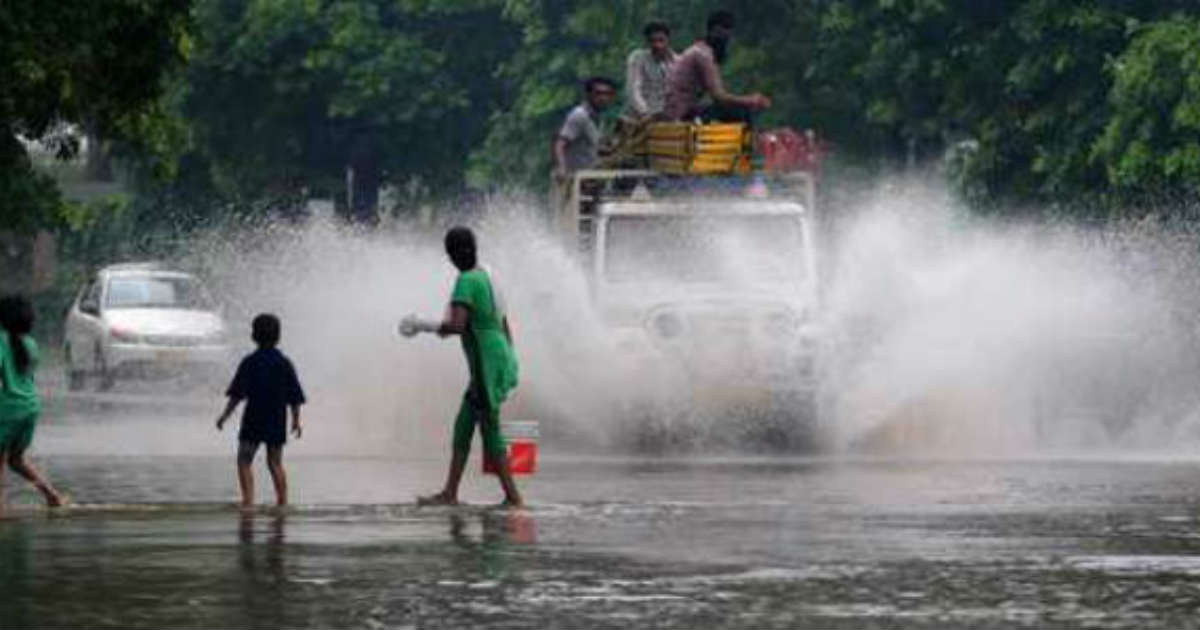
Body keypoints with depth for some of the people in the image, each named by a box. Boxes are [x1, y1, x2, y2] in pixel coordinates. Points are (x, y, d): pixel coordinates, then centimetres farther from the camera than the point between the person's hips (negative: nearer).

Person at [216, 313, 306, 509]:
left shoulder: (250, 362, -7)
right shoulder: (284, 363, 2)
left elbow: (237, 394, -10)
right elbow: (295, 397, 3)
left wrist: (225, 416, -3)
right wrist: (296, 420, 13)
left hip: (253, 421, -4)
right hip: (277, 423, 4)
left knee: (244, 462, 1)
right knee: (275, 463, 14)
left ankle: (248, 500, -13)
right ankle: (282, 501, 12)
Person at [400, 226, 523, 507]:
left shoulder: (467, 281, -13)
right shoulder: (488, 278, 17)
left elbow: (457, 325, -25)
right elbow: (505, 328, 22)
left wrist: (424, 325, -10)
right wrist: (509, 368, 27)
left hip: (487, 365, -9)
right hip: (500, 359, 9)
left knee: (490, 428, -6)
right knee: (463, 425, 12)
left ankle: (512, 495, -6)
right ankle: (450, 492, 14)